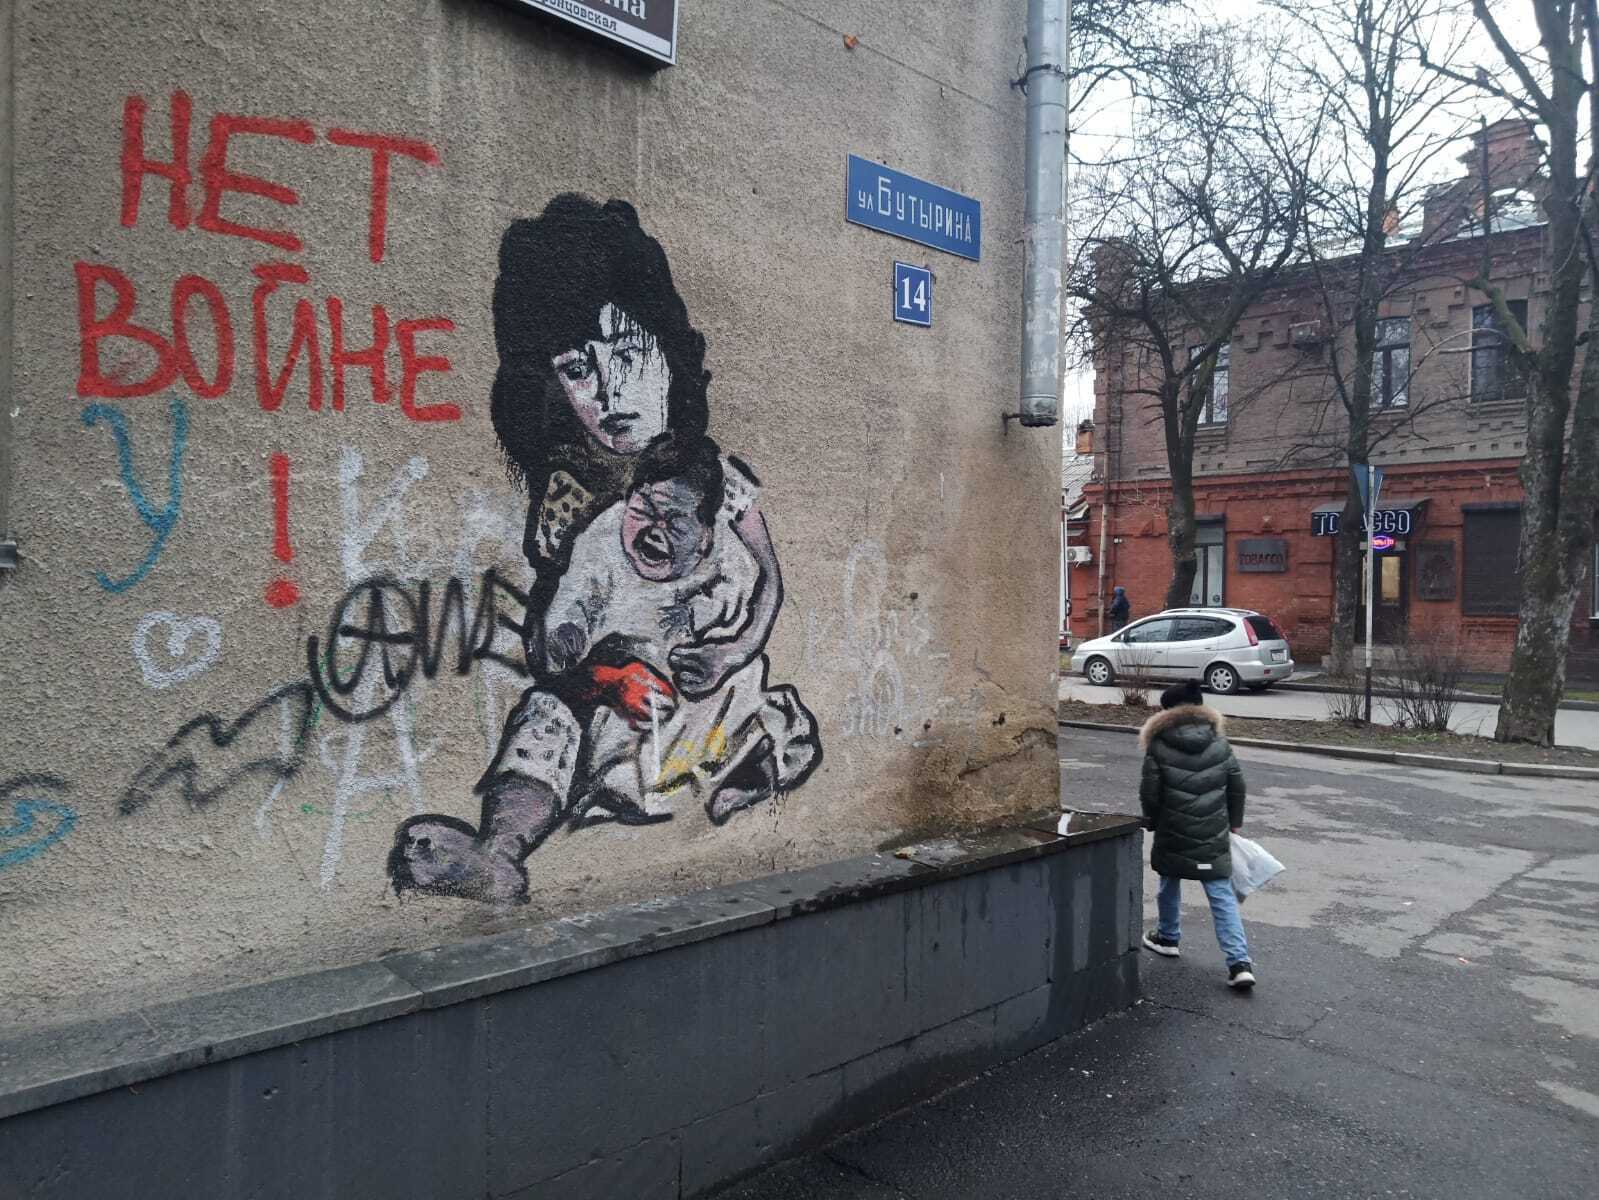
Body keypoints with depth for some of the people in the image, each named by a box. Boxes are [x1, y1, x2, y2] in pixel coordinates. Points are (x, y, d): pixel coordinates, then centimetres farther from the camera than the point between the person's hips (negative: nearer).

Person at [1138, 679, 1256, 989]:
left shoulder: (1158, 747, -11)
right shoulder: (1219, 742, 0)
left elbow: (1149, 793, -8)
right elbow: (1236, 785, 7)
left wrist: (1151, 822, 11)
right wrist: (1234, 822, 20)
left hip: (1173, 836, -2)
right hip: (1214, 838, 2)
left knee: (1170, 885, 20)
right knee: (1221, 894, 2)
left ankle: (1168, 938, 37)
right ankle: (1240, 962, -6)